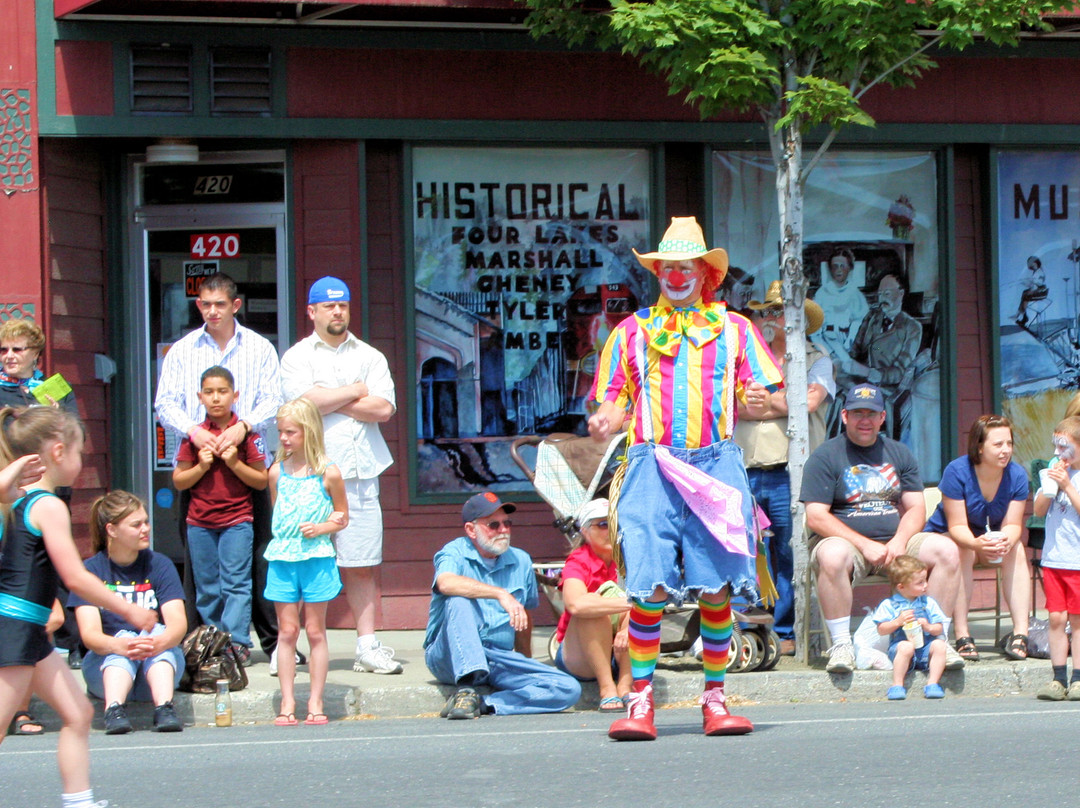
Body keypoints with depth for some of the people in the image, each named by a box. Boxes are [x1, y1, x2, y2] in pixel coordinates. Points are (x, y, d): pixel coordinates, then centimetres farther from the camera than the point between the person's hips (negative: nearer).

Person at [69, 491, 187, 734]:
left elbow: (178, 622, -14)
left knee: (157, 631, -26)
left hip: (159, 663, 1)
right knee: (125, 635, -29)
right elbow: (89, 633, -17)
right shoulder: (91, 570, -4)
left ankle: (164, 708, -46)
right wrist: (119, 645, -41)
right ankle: (114, 710, -51)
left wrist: (161, 641, -39)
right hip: (106, 664, -1)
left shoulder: (159, 565, 0)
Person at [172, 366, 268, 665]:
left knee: (235, 583, -9)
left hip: (237, 520, -3)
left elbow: (261, 481, -2)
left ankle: (236, 643, -11)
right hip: (199, 522, 3)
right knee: (206, 588, 6)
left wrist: (235, 463, -15)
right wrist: (202, 466, -10)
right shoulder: (194, 435, 5)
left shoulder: (247, 433, -2)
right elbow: (179, 481, 6)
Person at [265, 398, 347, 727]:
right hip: (282, 558, 2)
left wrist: (320, 528, -12)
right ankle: (287, 702, 6)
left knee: (315, 630, 3)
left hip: (317, 559, -2)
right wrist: (286, 533, 0)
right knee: (287, 630, 3)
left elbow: (342, 517, 5)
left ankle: (315, 701, 9)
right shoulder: (277, 472, 7)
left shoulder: (328, 473, -3)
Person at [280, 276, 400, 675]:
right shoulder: (297, 357, 7)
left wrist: (330, 401, -3)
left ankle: (367, 645, 5)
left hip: (360, 473, 2)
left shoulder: (370, 357, 15)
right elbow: (305, 401, -11)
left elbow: (384, 408, 0)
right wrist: (355, 391, 0)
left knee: (361, 564, 2)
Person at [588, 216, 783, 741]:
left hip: (717, 462, 0)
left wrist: (759, 402, -11)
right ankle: (640, 701, -5)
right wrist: (604, 421, -8)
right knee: (648, 585, -10)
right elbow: (615, 403, 15)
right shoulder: (632, 332, 18)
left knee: (717, 588, -2)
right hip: (652, 462, 0)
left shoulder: (733, 329, 17)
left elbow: (765, 397, 13)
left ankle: (715, 700, 7)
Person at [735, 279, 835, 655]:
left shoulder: (816, 360, 9)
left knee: (789, 557, -2)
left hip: (790, 472, -3)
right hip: (747, 472, 3)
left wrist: (762, 398, 0)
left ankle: (785, 633, 5)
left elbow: (808, 402, -10)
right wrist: (782, 403, -4)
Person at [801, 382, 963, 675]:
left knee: (947, 550, -19)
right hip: (846, 540, -4)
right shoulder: (825, 456, 0)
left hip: (894, 542, 4)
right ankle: (841, 644, -29)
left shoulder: (899, 454, 15)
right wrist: (865, 545, -18)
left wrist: (899, 541, -13)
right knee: (833, 555, -39)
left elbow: (915, 508, 9)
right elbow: (816, 517, -9)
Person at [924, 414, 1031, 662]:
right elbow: (957, 526, -25)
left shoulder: (1017, 475, -12)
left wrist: (1007, 540, -39)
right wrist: (977, 544, -47)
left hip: (993, 537, 4)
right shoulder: (957, 472, -23)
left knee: (1017, 550, -27)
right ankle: (962, 637, -37)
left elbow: (1012, 525, -14)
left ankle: (1020, 632, -31)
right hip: (947, 537, -3)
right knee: (962, 553, -36)